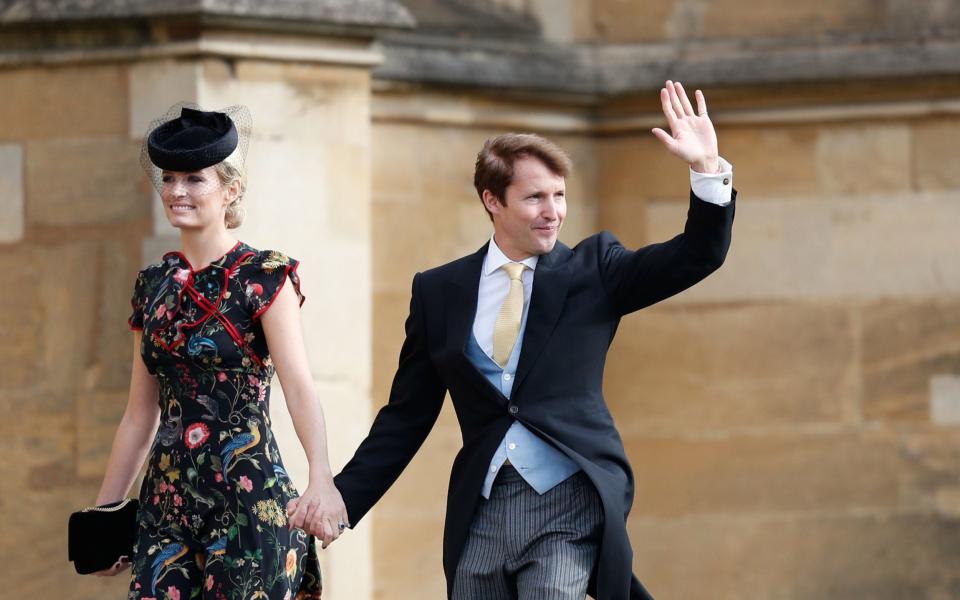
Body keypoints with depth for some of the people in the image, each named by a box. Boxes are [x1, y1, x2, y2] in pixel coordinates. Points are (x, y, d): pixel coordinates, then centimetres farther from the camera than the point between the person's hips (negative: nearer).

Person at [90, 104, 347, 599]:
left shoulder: (264, 277, -5)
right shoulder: (154, 285, 11)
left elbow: (299, 387, -18)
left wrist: (321, 479, -34)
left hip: (248, 497, -5)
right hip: (168, 500, 5)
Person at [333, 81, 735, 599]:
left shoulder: (592, 270, 5)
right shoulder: (439, 291, 8)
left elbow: (698, 256, -6)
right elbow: (406, 416, 11)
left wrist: (707, 169, -22)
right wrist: (339, 500, 4)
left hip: (568, 504, -3)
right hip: (480, 513, 3)